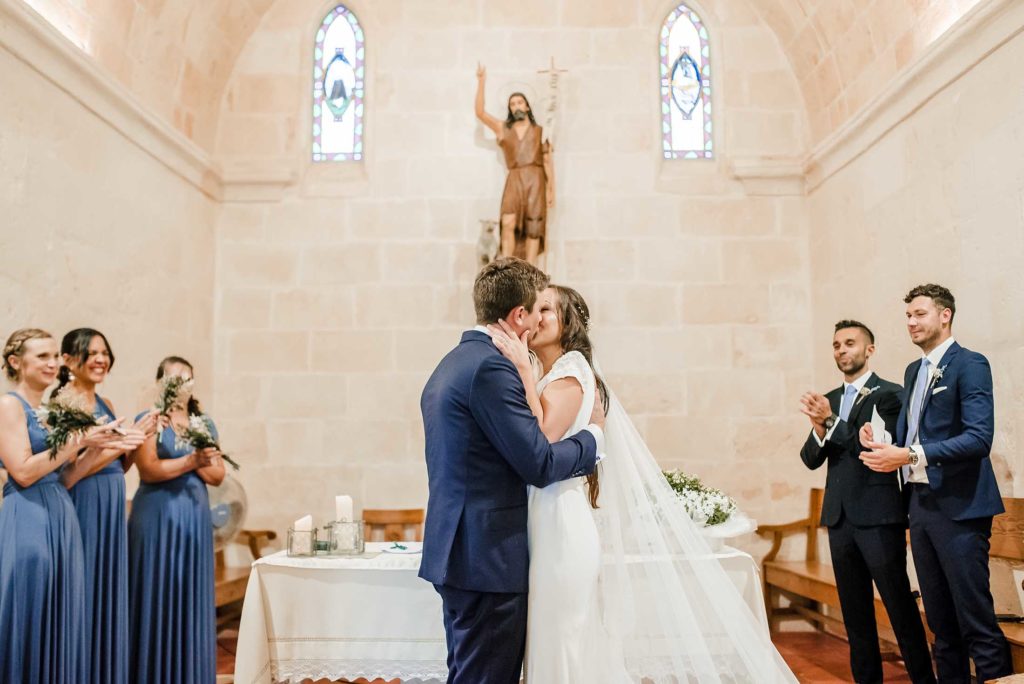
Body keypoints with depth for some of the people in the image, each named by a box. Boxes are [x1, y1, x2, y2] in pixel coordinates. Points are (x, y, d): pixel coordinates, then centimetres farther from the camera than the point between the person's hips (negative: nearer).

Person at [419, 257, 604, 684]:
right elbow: (539, 464, -18)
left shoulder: (451, 364, 14)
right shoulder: (491, 367, -18)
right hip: (488, 557, -10)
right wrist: (594, 432, -2)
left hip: (456, 551, 10)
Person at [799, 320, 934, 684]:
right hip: (839, 517, 6)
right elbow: (810, 459, 7)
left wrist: (831, 421, -23)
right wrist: (819, 430, -13)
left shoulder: (889, 394, -5)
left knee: (900, 604, 0)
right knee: (855, 611, 13)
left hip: (878, 516, -6)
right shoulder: (828, 400, 13)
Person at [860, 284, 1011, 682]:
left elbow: (979, 437, -20)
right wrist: (881, 440, 0)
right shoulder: (913, 371, 16)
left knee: (976, 619, -4)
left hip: (959, 507, -8)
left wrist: (910, 455, -25)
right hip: (921, 505, 8)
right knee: (941, 622, 14)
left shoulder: (970, 365, -8)